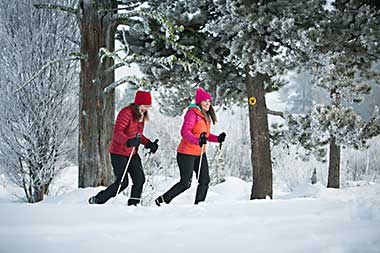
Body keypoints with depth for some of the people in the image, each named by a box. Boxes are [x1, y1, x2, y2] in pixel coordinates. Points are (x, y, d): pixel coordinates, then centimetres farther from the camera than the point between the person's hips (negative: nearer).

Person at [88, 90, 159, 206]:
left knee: (140, 179, -4)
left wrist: (148, 143, 9)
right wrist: (128, 141, -44)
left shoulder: (141, 115, 10)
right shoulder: (126, 113, -18)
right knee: (122, 182, -9)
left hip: (133, 153, 8)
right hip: (119, 153, -8)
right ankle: (97, 200, 7)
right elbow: (117, 133, -27)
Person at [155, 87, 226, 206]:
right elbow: (185, 132, -25)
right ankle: (162, 200, 11)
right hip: (187, 153, -9)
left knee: (205, 181, -1)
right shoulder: (192, 113, -14)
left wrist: (217, 139, 8)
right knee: (185, 183, -4)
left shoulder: (205, 116, 14)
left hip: (200, 153, 9)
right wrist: (198, 141, -40)